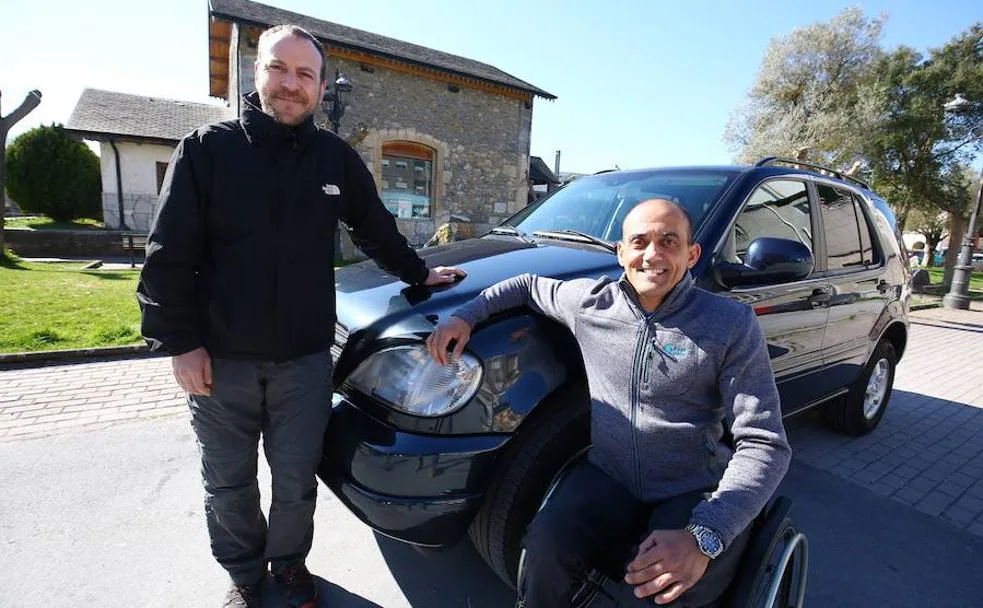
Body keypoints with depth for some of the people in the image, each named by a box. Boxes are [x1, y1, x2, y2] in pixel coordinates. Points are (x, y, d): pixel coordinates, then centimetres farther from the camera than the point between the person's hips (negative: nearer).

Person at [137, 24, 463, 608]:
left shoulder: (337, 158, 3)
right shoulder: (208, 148, -2)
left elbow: (377, 230, 16)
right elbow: (169, 253, -3)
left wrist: (420, 273, 19)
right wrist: (181, 341, -7)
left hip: (305, 358, 1)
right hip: (220, 358, 0)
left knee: (296, 481, 12)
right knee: (229, 483, 16)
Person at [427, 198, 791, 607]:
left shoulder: (732, 324, -9)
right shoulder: (589, 301, -1)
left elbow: (765, 444, -13)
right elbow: (528, 286, 18)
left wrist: (703, 536, -27)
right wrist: (465, 316, 2)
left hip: (694, 493, -1)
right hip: (609, 478, 2)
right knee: (547, 546, -26)